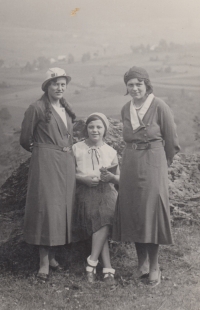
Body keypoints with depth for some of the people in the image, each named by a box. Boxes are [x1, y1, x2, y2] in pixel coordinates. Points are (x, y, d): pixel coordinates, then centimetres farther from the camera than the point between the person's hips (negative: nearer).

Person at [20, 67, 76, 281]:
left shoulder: (66, 109, 14)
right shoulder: (37, 108, -6)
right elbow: (25, 140, -1)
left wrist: (66, 151, 13)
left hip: (67, 164, 7)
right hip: (45, 162, -7)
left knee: (62, 207, 7)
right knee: (47, 208, -9)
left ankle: (52, 255, 17)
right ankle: (44, 261, -6)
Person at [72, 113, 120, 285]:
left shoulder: (111, 152, 12)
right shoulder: (77, 149, 7)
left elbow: (119, 178, 16)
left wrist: (111, 177, -7)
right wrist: (83, 178, -10)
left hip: (106, 192, 1)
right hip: (85, 193, -1)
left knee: (104, 220, -31)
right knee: (100, 225, -26)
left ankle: (92, 263, -25)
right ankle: (108, 269, -26)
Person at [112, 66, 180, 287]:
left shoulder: (159, 107, -9)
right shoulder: (125, 109, 7)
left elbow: (172, 142, -3)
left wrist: (161, 163, 6)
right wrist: (133, 159, 13)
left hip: (152, 164, -5)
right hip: (130, 166, 5)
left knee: (151, 211, -2)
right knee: (132, 212, 7)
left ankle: (154, 267, 9)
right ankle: (142, 263, 20)